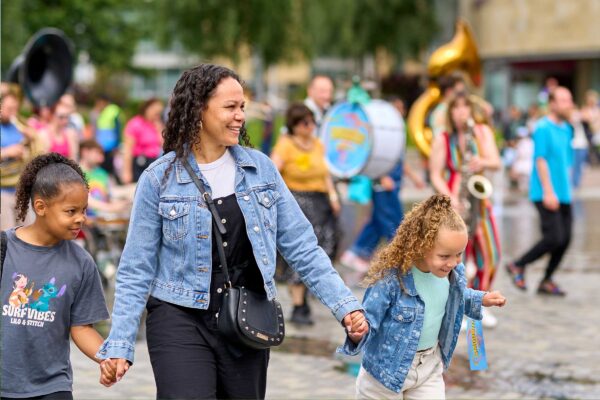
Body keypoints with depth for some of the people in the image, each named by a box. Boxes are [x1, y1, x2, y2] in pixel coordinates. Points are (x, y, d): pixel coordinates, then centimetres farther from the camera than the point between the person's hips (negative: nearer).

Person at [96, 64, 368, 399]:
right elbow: (137, 270, -2)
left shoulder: (261, 168, 3)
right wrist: (119, 344, -8)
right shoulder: (159, 178, -5)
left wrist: (345, 304, -5)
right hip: (181, 321, -3)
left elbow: (302, 248, 5)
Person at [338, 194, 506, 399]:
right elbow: (369, 318, -24)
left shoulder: (454, 273, -9)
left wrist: (481, 299, 5)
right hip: (387, 366, -5)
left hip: (429, 366, 5)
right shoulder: (390, 278, -30)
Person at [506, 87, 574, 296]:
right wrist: (548, 192, -19)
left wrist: (566, 189, 19)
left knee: (565, 239, 4)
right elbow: (540, 160, -15)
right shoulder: (543, 128, -10)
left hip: (563, 195, 8)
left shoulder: (566, 129, 15)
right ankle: (518, 266, 5)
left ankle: (546, 281, 15)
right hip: (546, 194, -8)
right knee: (554, 238, -13)